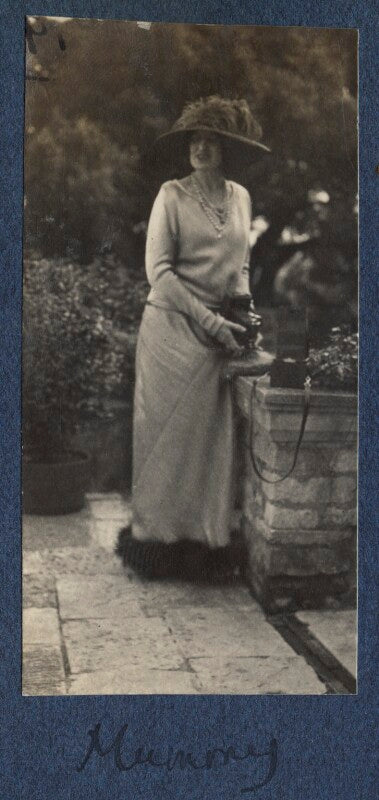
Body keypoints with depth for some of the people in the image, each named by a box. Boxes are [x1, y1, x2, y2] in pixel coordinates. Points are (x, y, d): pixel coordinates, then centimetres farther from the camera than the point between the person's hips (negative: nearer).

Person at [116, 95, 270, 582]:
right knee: (168, 435, 0)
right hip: (172, 327, -4)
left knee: (210, 437, 5)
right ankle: (160, 538, 13)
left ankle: (205, 544, 15)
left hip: (215, 336, 4)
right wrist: (209, 319, -13)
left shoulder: (241, 197, 12)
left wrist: (244, 298, 5)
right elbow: (158, 270, -9)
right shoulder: (172, 194, -3)